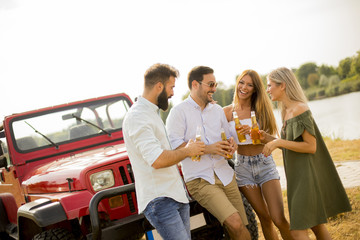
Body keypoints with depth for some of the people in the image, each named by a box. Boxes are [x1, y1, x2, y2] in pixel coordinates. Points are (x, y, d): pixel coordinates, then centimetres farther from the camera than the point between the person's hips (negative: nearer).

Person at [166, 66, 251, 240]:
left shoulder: (217, 110, 17)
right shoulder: (179, 112, -3)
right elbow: (174, 145, -13)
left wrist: (231, 144, 1)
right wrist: (208, 149, -18)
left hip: (225, 175, 6)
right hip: (200, 180, -6)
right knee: (235, 223, -20)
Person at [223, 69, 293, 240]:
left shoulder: (261, 109, 1)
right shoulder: (227, 112, 1)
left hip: (265, 164, -1)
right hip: (243, 167, 1)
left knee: (279, 219, -10)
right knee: (264, 218, 7)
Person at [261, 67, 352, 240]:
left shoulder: (300, 110, -17)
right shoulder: (287, 111, 11)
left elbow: (311, 146, -19)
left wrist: (279, 142, -22)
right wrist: (268, 139, 2)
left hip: (307, 175, -10)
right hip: (297, 175, 10)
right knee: (315, 225, 17)